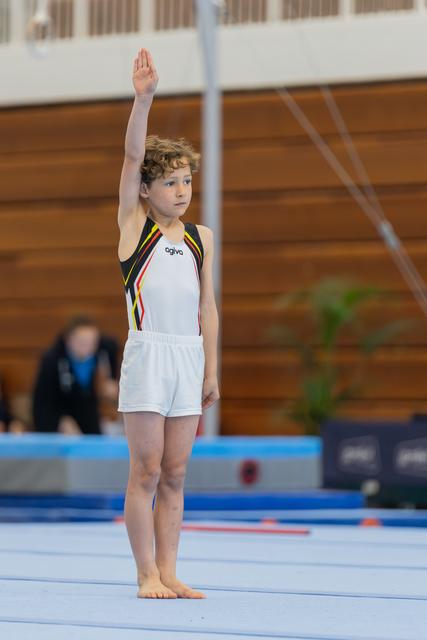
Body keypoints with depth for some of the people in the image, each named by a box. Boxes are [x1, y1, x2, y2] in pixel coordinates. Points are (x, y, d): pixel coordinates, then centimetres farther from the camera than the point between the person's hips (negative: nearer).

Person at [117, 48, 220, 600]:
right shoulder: (134, 223, 3)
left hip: (189, 357, 4)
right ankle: (146, 574, 3)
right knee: (146, 471, -3)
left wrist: (211, 368, 12)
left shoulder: (201, 236, 13)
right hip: (147, 352, -4)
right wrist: (144, 98, -20)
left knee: (175, 474, 6)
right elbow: (133, 155, -9)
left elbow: (207, 305, 15)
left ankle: (168, 572, 10)